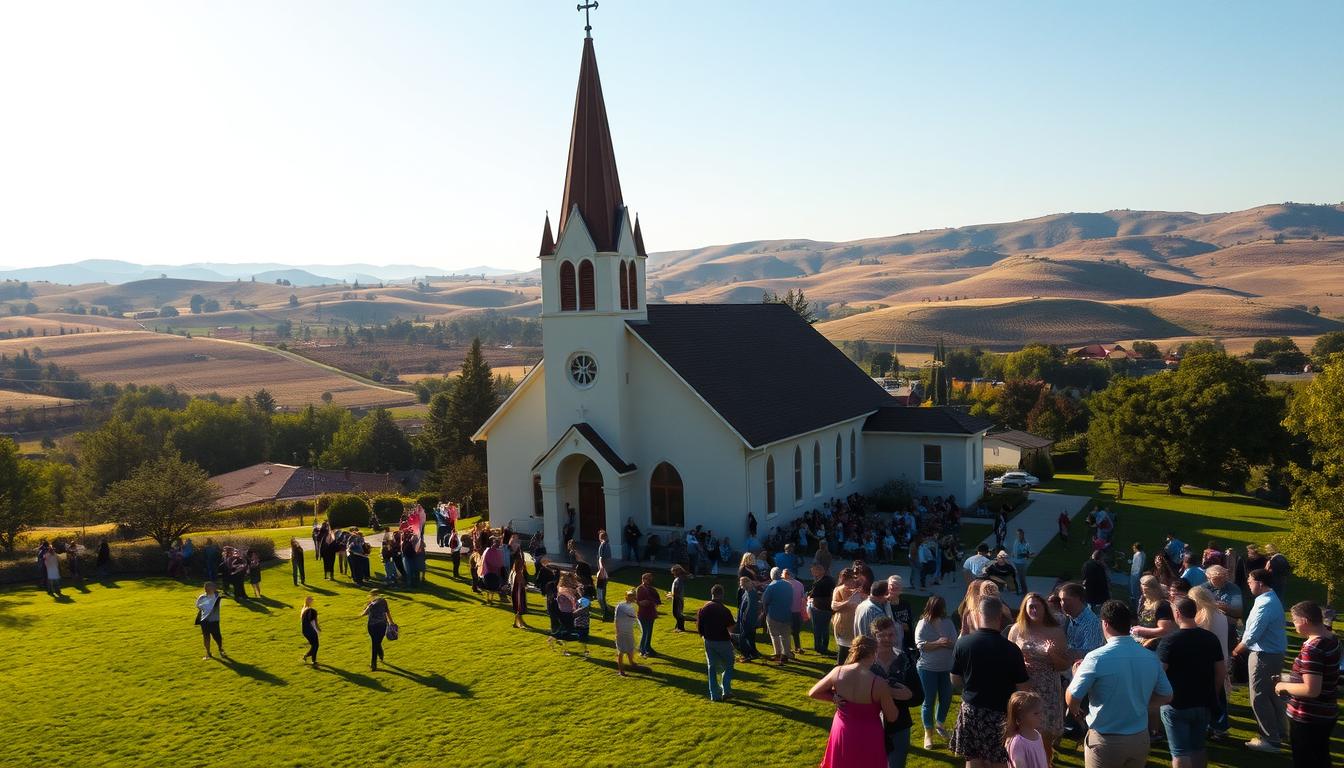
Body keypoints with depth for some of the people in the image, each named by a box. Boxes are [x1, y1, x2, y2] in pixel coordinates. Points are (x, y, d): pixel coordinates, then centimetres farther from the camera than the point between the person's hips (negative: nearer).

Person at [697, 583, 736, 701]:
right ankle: (726, 690, 9)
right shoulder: (724, 610, -18)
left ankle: (714, 695, 14)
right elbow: (731, 628, -15)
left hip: (709, 641, 4)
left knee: (712, 667, 13)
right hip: (723, 641, -4)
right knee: (728, 665, 16)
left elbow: (699, 626, 1)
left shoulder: (703, 609, -3)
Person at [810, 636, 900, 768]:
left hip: (842, 734, 3)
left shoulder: (838, 672, -14)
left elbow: (813, 693, -1)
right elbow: (892, 717, -10)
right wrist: (888, 692, 3)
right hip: (868, 739, -3)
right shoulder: (878, 683, -23)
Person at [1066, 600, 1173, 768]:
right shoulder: (1151, 658, -3)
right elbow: (1166, 696, 10)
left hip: (1105, 740, -4)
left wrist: (1077, 680, 7)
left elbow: (1072, 699, -12)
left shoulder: (1097, 658, -19)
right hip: (1140, 738, 4)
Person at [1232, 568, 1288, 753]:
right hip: (1273, 652, 10)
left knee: (1259, 698, -2)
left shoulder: (1265, 604, -24)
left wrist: (1236, 650, -9)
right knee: (1271, 695, 20)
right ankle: (1277, 732, 31)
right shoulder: (1271, 598, 8)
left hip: (1264, 655, -10)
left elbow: (1253, 635, -23)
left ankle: (1271, 740, 4)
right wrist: (1242, 643, 11)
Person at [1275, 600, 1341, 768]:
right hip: (1327, 714, 9)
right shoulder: (1332, 638, 1)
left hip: (1307, 718, -9)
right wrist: (1291, 678, 16)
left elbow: (1311, 690, -31)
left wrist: (1284, 686, -16)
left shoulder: (1312, 649, -27)